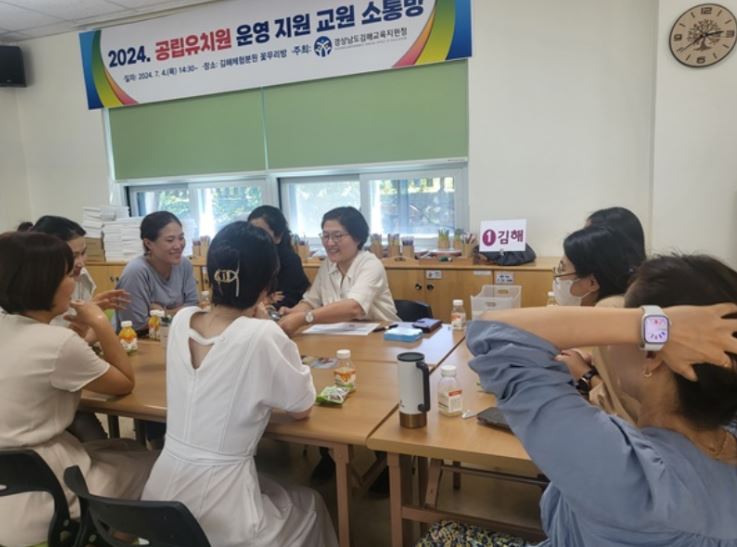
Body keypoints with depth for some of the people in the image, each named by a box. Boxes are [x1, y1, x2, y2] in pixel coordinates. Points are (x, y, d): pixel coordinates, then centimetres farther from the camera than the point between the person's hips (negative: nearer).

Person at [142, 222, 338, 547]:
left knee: (273, 486, 34)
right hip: (217, 514, -6)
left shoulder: (181, 321, -5)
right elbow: (302, 409, -6)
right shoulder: (263, 336, -23)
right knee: (310, 506, 25)